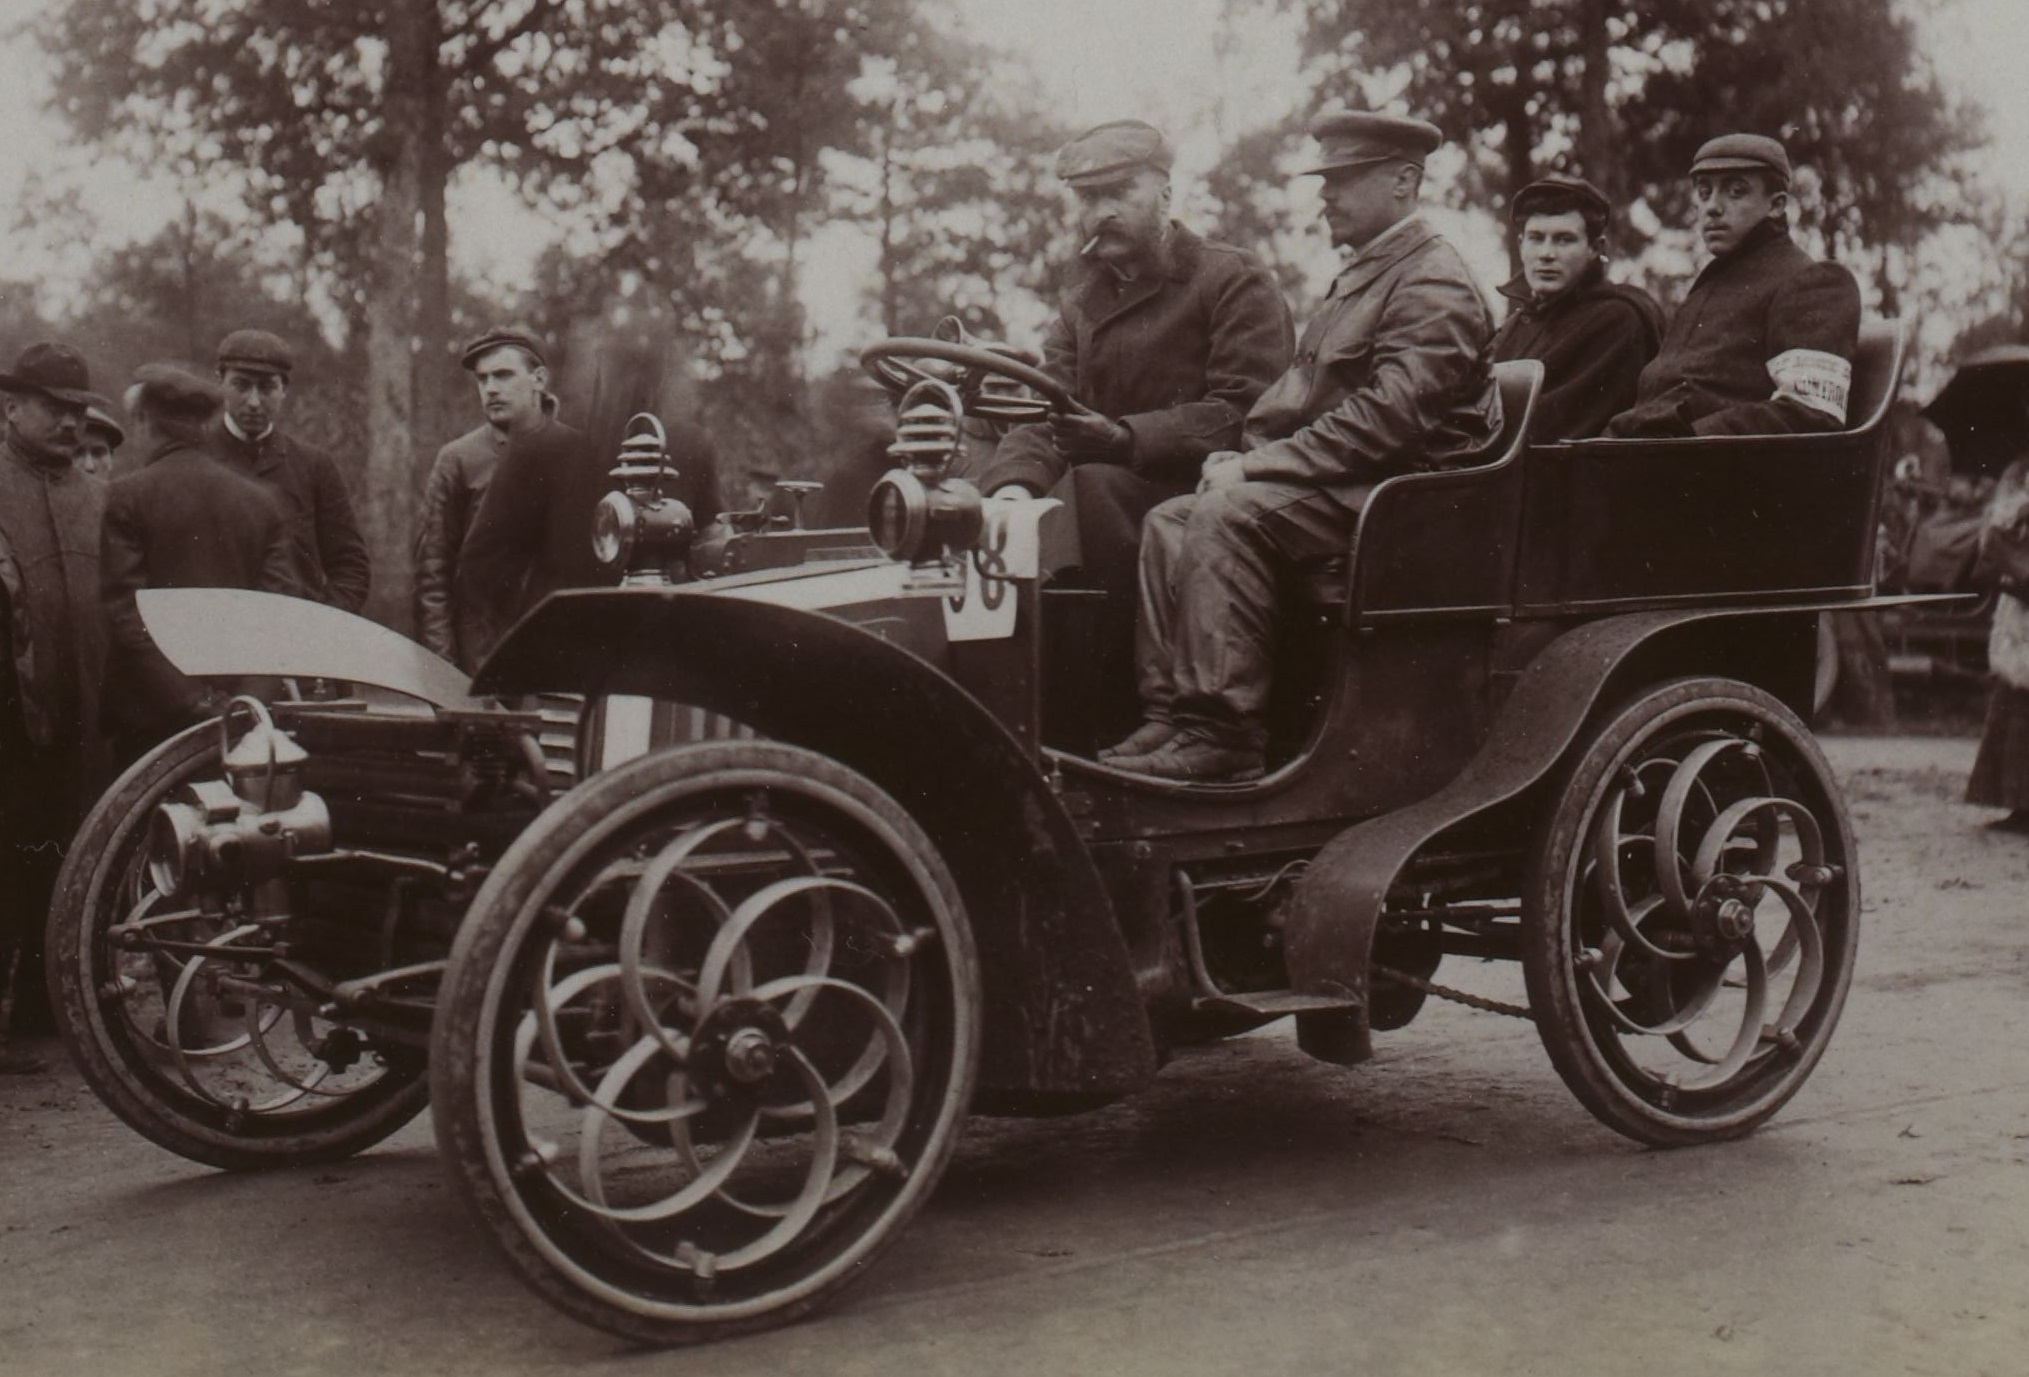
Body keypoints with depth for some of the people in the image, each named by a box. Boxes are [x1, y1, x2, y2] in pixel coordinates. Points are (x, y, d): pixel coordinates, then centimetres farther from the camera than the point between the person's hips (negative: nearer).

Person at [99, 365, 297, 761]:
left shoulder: (126, 496, -3)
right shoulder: (261, 500, 7)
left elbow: (125, 613, -11)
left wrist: (186, 700, -14)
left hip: (152, 713, -4)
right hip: (244, 711, 4)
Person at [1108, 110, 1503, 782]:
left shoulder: (1434, 284, -11)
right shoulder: (1358, 278, 23)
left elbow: (1386, 415, -22)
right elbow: (1300, 388, 21)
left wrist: (1258, 469, -21)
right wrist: (1246, 455, 1)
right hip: (1345, 482, 10)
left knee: (1227, 517, -29)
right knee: (1169, 520, -4)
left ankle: (1220, 732, -29)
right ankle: (1170, 710, -8)